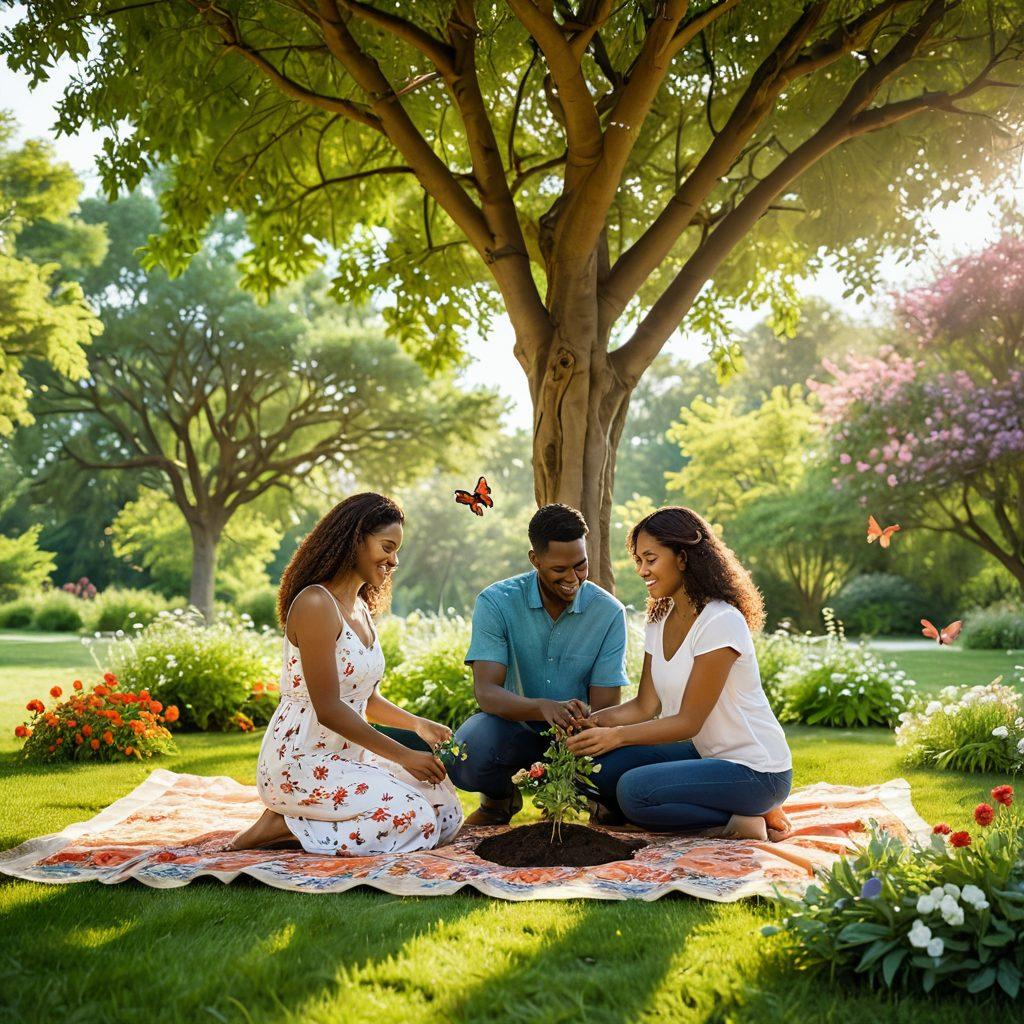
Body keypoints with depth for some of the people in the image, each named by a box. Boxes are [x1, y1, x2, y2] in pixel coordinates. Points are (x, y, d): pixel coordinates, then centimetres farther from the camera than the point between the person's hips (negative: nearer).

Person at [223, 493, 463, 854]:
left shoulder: (361, 609, 14)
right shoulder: (315, 604, -17)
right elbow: (328, 709, -20)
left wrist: (416, 724, 5)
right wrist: (403, 756, -17)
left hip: (346, 756, 10)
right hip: (299, 762, -10)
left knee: (448, 811, -1)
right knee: (414, 820, -23)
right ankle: (282, 827, -9)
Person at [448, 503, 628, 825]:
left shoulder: (608, 612, -11)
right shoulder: (495, 603, -14)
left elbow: (605, 707, -12)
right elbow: (486, 692, -23)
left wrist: (585, 717, -38)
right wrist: (544, 708, -44)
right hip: (515, 725, -1)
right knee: (464, 754, -34)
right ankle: (500, 795, 6)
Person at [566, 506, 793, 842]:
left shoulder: (721, 622, -20)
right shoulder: (660, 621, 7)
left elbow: (689, 722, -20)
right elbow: (646, 706, 4)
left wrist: (617, 735, -28)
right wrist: (594, 720, -14)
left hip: (756, 772, -9)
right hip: (707, 753, 9)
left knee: (634, 790, -26)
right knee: (605, 766, -10)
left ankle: (744, 821, -8)